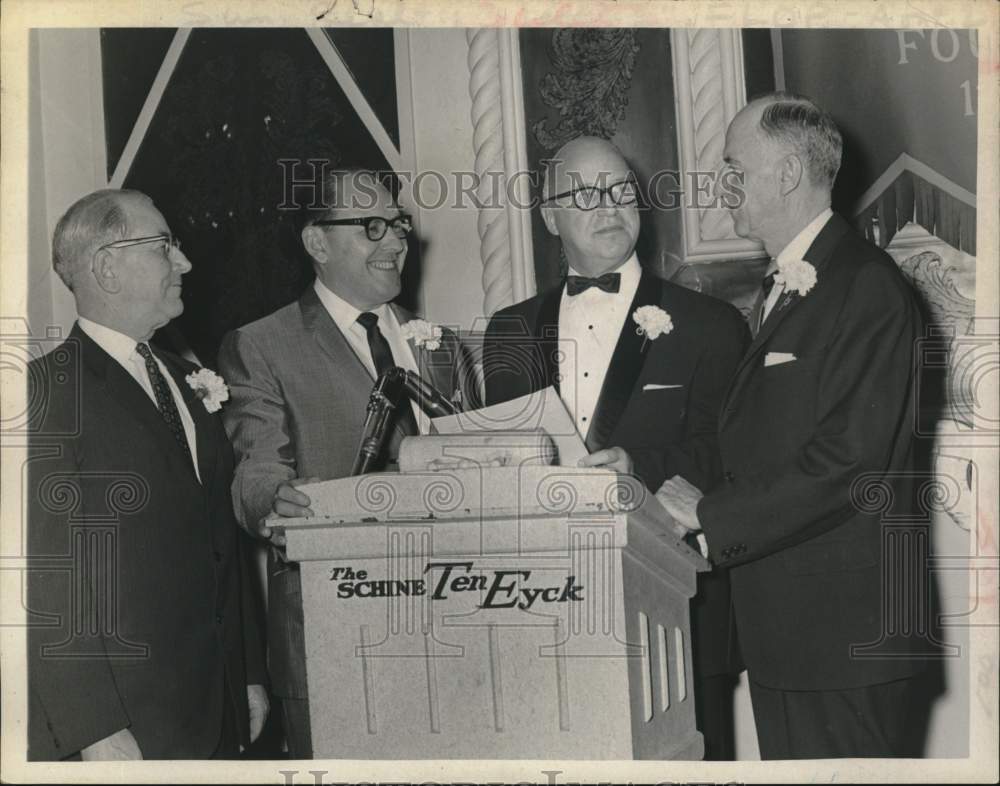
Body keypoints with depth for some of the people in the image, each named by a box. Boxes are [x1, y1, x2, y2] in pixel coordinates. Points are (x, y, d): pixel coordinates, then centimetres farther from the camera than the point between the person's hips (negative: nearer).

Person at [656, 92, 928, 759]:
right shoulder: (778, 291, 18)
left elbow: (849, 462, -22)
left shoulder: (869, 289, -14)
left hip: (845, 627, -9)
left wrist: (712, 516, -16)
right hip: (778, 621, 9)